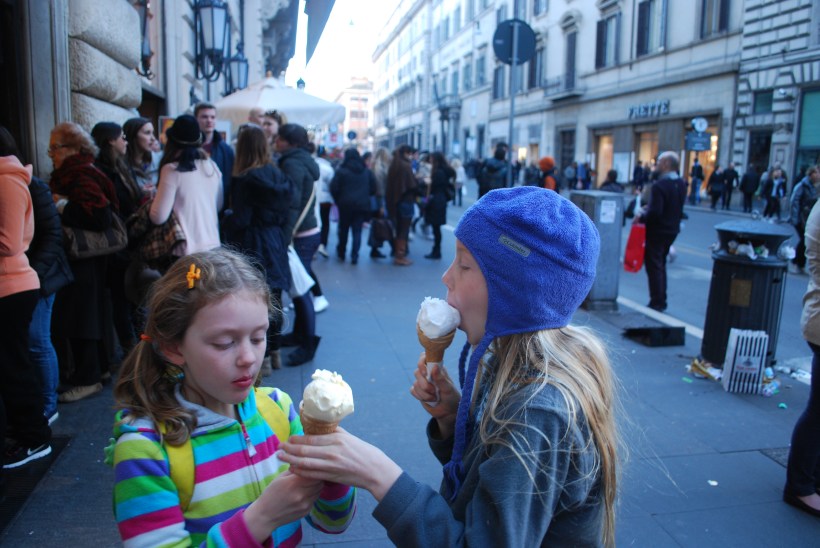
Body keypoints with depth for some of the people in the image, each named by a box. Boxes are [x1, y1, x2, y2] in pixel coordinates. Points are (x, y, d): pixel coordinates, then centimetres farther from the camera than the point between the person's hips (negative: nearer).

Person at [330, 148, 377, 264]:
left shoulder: (341, 170, -5)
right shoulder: (367, 171, 6)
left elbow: (334, 188, -9)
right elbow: (373, 188, 6)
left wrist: (338, 200, 5)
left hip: (345, 204, -2)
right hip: (362, 205, 2)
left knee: (343, 229, 15)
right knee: (357, 231, 3)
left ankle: (341, 253, 26)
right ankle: (354, 256, -4)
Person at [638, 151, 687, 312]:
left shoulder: (659, 185, -23)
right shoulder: (681, 184, 5)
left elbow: (655, 212, -28)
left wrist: (642, 215, -9)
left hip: (657, 231, -9)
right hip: (672, 230, 9)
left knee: (654, 266, 1)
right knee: (660, 265, 19)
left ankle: (657, 303, 5)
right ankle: (661, 301, 26)